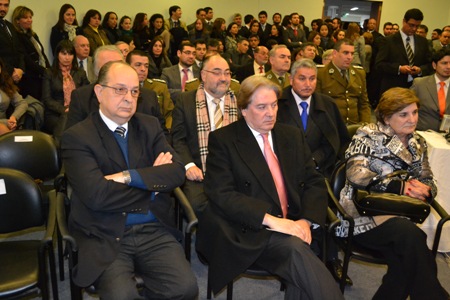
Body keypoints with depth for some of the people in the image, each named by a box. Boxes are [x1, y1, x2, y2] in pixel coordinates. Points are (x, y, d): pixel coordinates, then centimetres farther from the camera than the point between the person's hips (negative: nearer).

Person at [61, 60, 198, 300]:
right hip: (105, 236, -3)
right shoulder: (77, 137, -5)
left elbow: (177, 172, -2)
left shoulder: (149, 126, 9)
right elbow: (96, 195, -17)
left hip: (154, 230, 3)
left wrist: (129, 176, -15)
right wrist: (153, 182, -7)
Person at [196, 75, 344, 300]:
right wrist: (270, 219, -21)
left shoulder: (292, 135, 14)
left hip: (292, 226, 4)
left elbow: (314, 182, 12)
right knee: (296, 250, -31)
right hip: (250, 232, -4)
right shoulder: (223, 140, -1)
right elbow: (221, 195, -11)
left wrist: (307, 220, -8)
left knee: (298, 270, -26)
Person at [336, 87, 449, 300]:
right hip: (362, 215, -5)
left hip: (396, 216, 5)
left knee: (404, 264, -27)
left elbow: (428, 181, 19)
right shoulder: (368, 136, -3)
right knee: (410, 234, -33)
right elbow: (356, 174, -17)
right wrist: (400, 186, -16)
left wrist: (425, 190, -7)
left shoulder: (417, 143, 16)